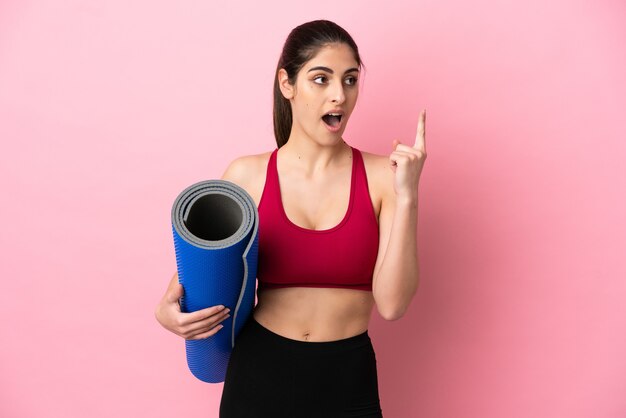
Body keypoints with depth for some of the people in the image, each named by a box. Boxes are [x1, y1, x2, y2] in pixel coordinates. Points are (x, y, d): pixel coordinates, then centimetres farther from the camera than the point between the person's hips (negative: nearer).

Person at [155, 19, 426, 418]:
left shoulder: (381, 176, -8)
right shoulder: (247, 175, -6)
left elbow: (391, 304, -15)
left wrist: (406, 197, -21)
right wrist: (168, 310, -13)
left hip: (348, 382, 0)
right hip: (259, 373, 1)